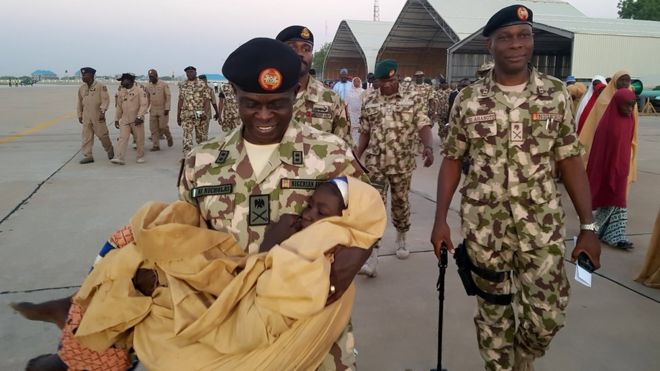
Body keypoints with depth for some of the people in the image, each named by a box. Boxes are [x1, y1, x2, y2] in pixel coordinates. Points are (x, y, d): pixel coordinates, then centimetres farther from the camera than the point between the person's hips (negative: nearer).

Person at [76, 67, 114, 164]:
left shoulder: (100, 86, -5)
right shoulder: (82, 88, 12)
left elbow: (105, 99, -11)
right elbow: (80, 102, 19)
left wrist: (103, 111, -21)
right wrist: (79, 115, 17)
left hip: (98, 116, -5)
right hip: (86, 117, 5)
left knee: (102, 134, 0)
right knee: (86, 137, 1)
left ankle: (110, 150, 25)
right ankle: (87, 156, 5)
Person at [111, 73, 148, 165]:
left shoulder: (139, 90, -7)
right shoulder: (121, 92, 10)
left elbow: (144, 104, -14)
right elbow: (119, 107, 16)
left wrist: (139, 117, -23)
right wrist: (116, 119, 14)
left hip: (137, 120, -4)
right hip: (124, 120, 4)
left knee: (139, 139, 5)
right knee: (122, 138, -6)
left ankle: (140, 157, 20)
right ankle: (119, 158, -12)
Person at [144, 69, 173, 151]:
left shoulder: (164, 84, -6)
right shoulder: (148, 86, 8)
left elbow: (168, 96, -8)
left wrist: (167, 108, -15)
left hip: (163, 109, -5)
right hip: (153, 110, 5)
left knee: (163, 126, -8)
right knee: (153, 128, 2)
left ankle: (169, 138, 21)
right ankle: (155, 145, 8)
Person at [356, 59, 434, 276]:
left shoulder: (413, 98, -3)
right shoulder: (369, 101, 5)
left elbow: (424, 125, -10)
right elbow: (365, 132, 9)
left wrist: (428, 147, -29)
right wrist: (356, 156, -1)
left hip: (402, 163, -1)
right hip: (374, 163, 1)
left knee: (400, 203, 14)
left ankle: (401, 239, 39)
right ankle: (372, 255, -3)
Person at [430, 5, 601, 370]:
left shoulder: (556, 94, -1)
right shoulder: (468, 100, -3)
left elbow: (570, 161, 1)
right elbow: (452, 160, 2)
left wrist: (588, 226, -2)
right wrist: (440, 220, -3)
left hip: (542, 225, 1)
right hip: (484, 225, 0)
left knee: (547, 315, 7)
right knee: (493, 310, 12)